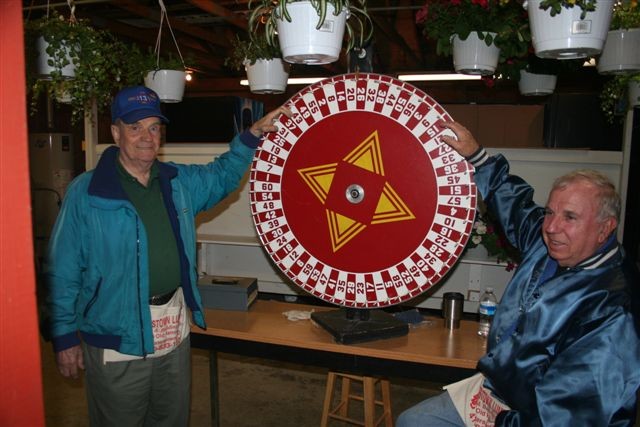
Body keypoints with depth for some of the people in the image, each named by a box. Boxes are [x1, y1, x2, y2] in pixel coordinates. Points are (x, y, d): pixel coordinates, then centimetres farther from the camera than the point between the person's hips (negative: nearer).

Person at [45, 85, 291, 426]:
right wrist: (65, 336, -7)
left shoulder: (179, 181, 4)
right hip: (116, 337, -5)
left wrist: (254, 134, 6)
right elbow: (63, 271, -9)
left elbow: (223, 175, 19)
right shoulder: (86, 192, -11)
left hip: (174, 327, 5)